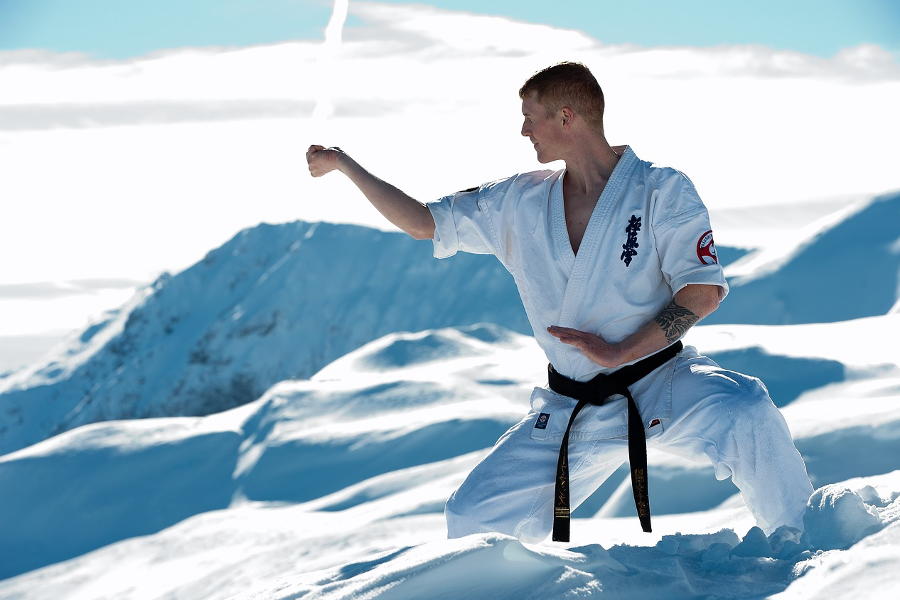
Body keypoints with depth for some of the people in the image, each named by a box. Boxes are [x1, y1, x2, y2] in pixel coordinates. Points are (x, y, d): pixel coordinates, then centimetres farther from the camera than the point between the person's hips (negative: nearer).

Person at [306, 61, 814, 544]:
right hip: (572, 412, 5)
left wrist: (618, 352, -20)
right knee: (473, 519, -6)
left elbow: (704, 291, -14)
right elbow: (423, 223, 15)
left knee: (744, 413, -35)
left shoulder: (661, 190, -7)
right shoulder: (520, 203, 7)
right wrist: (344, 165, 14)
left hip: (659, 385, -4)